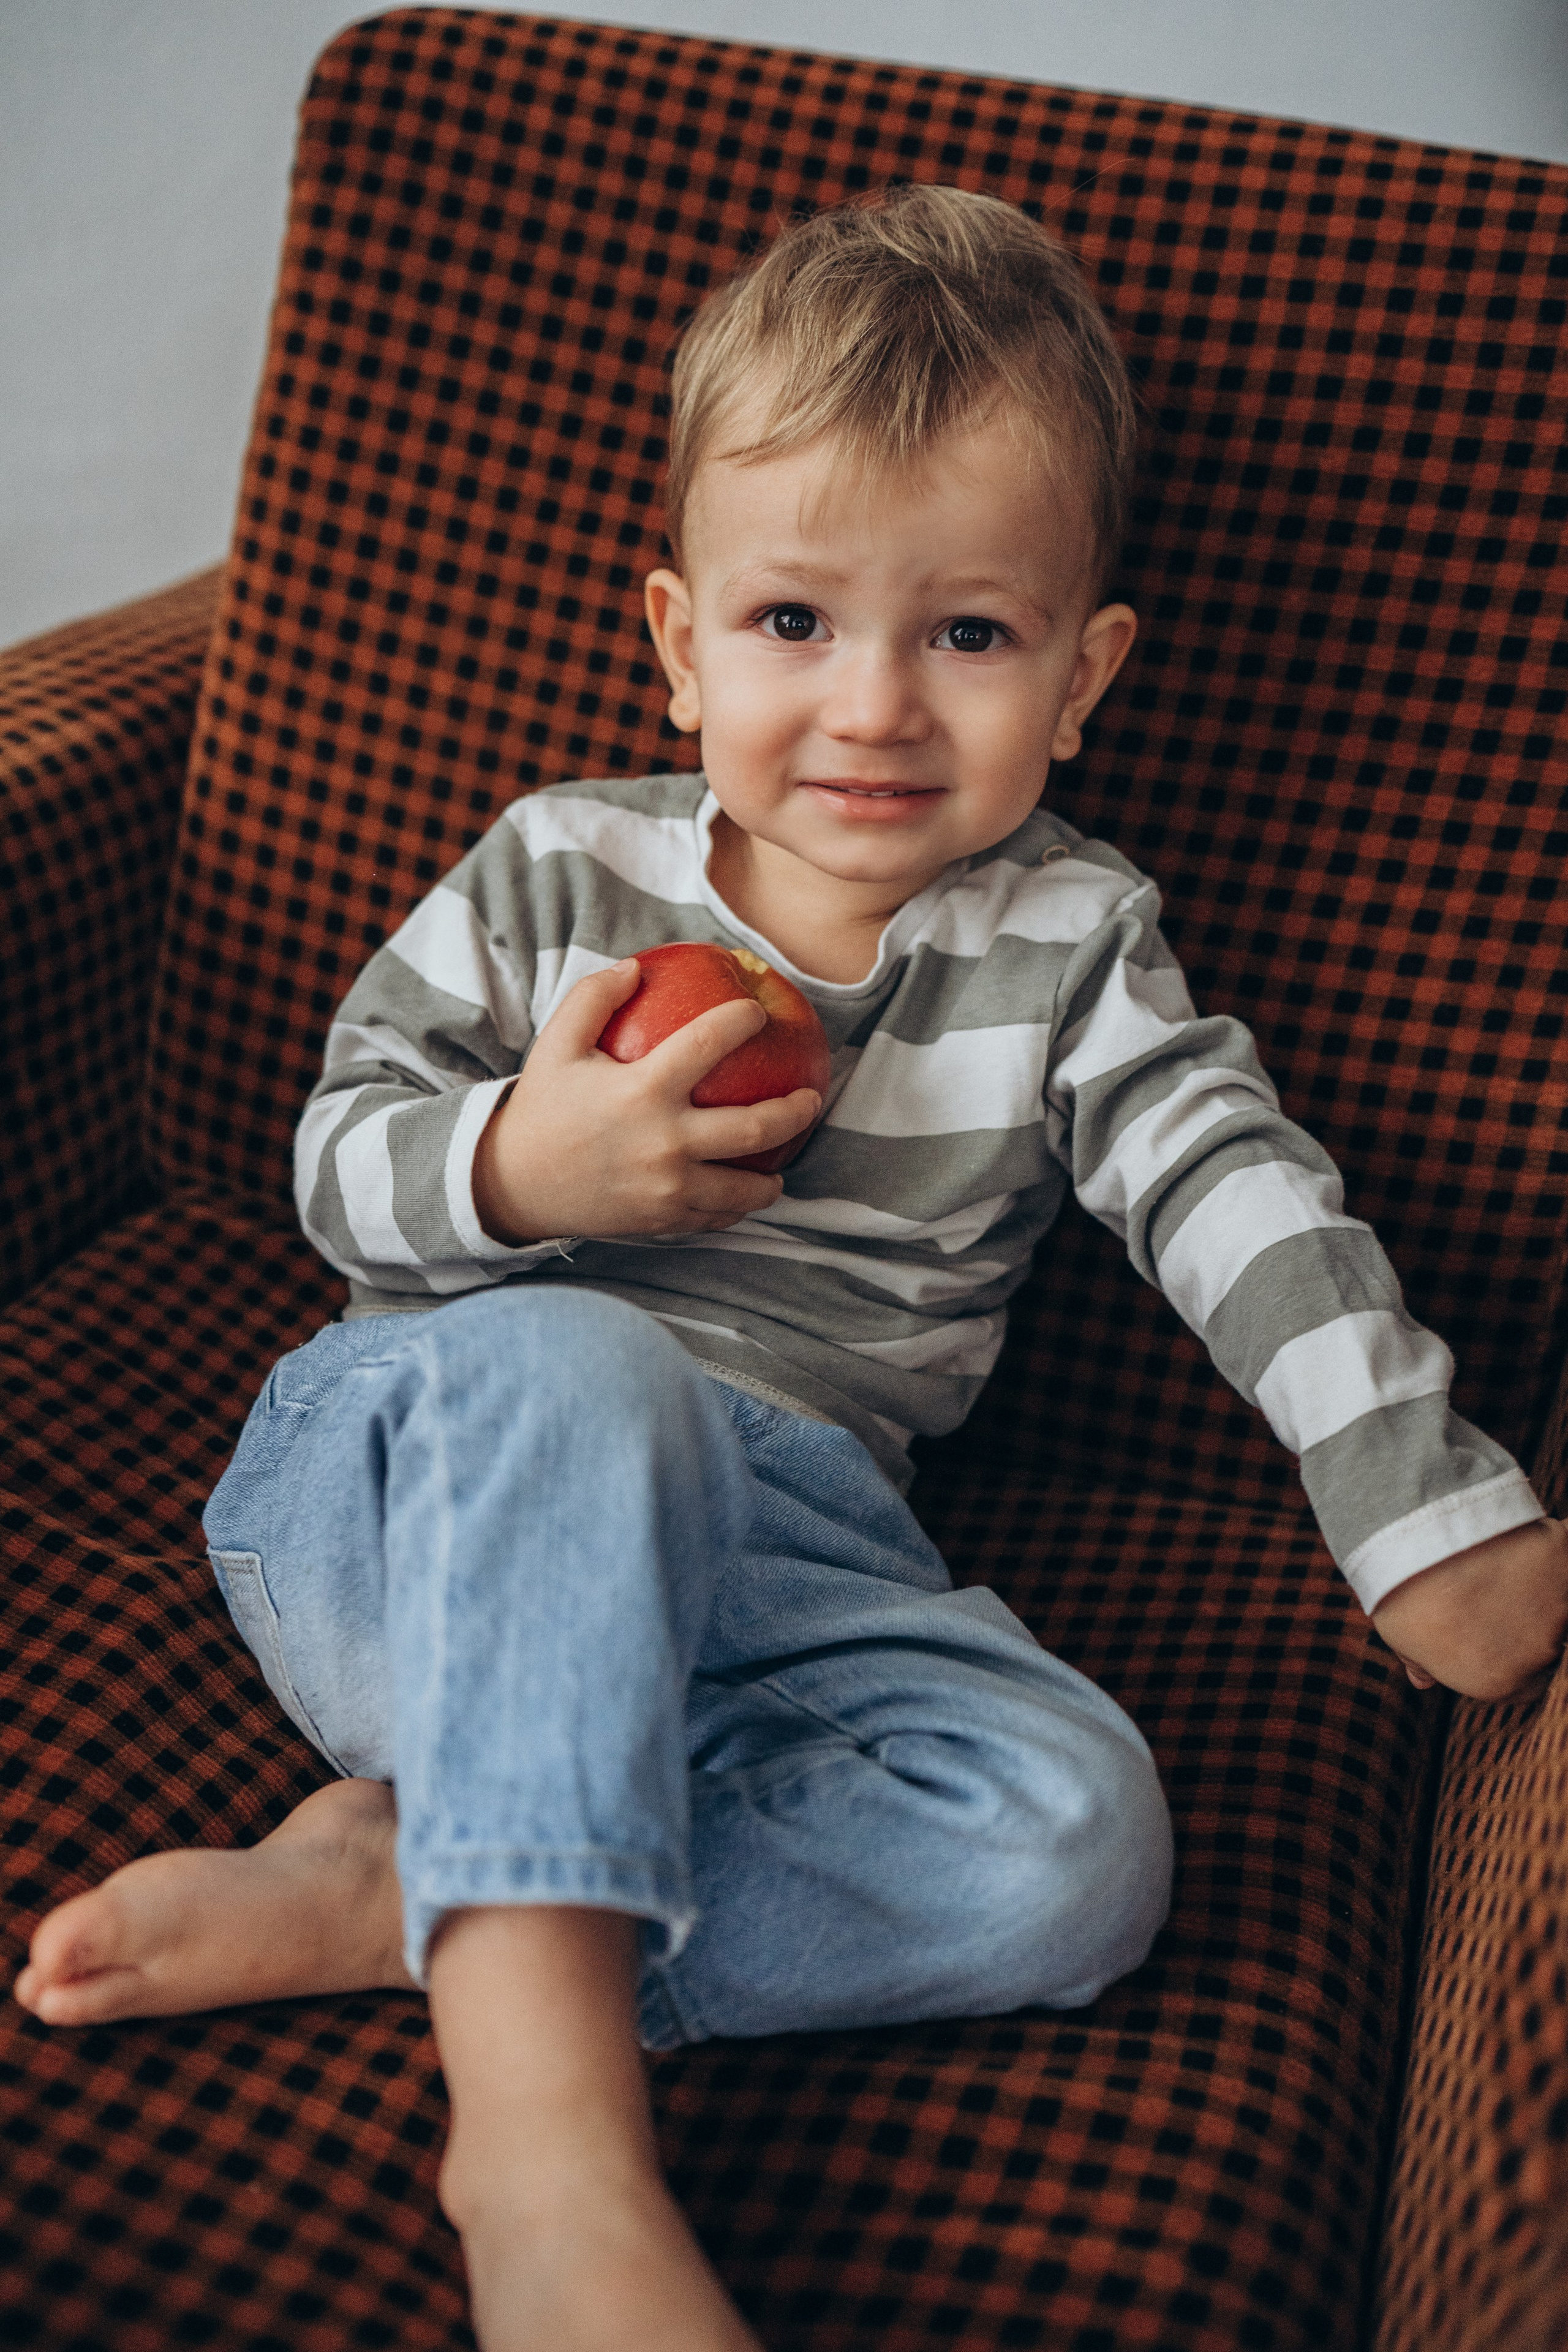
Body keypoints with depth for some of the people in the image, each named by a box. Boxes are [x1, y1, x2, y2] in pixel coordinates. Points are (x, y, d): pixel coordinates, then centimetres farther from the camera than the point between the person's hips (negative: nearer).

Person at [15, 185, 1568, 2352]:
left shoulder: (1069, 943, 8)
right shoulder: (560, 871, 4)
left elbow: (1245, 1198, 2)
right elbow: (340, 1159, 7)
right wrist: (513, 1171, -17)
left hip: (764, 1546, 2)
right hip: (425, 1484, -2)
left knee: (1078, 1833, -25)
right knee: (571, 1367, -39)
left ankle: (400, 1886, -26)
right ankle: (550, 2131, -42)